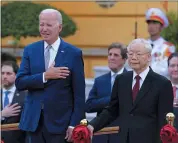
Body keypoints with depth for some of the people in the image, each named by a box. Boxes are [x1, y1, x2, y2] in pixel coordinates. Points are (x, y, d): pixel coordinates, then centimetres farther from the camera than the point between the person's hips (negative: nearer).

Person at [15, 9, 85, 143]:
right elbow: (19, 82, -2)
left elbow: (79, 93, -4)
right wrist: (45, 76, -15)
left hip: (60, 121, -3)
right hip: (34, 120, 3)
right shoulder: (30, 50, 7)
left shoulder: (73, 53, -3)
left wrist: (74, 124, -9)